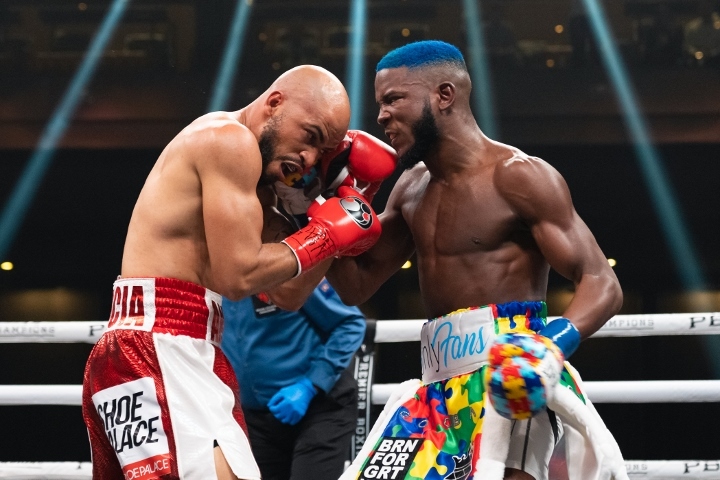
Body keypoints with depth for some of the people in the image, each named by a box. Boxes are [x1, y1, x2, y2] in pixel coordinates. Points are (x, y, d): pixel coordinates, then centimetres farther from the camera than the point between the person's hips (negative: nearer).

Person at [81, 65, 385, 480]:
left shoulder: (237, 164, 23)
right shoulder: (231, 140, -7)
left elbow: (286, 294, 19)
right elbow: (238, 275, -15)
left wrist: (344, 202, 14)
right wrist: (325, 235, -3)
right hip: (157, 352, -11)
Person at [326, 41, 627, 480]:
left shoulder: (518, 177, -8)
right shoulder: (411, 189, 16)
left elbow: (602, 284, -12)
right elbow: (357, 285, 22)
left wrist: (554, 345, -31)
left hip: (511, 382, -8)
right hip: (438, 388, 8)